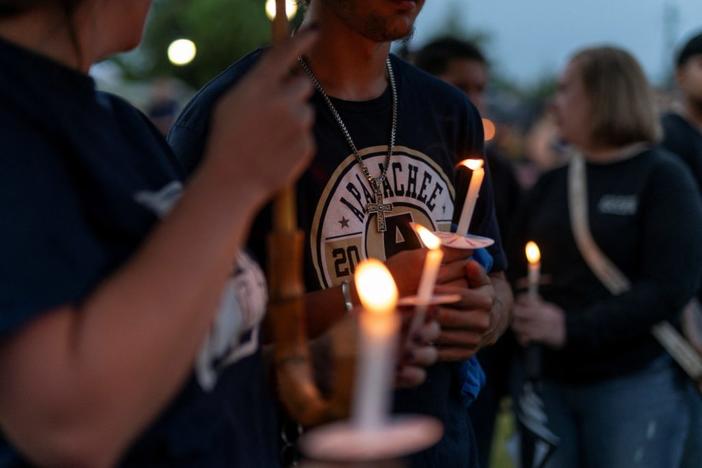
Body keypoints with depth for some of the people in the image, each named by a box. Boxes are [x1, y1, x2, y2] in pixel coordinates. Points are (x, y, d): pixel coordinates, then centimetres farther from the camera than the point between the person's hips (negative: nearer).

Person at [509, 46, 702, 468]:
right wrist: (518, 316, -11)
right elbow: (519, 271, 12)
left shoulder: (663, 178, -3)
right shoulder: (553, 184, 13)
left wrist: (571, 329, -21)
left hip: (636, 384, -4)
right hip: (552, 382, 5)